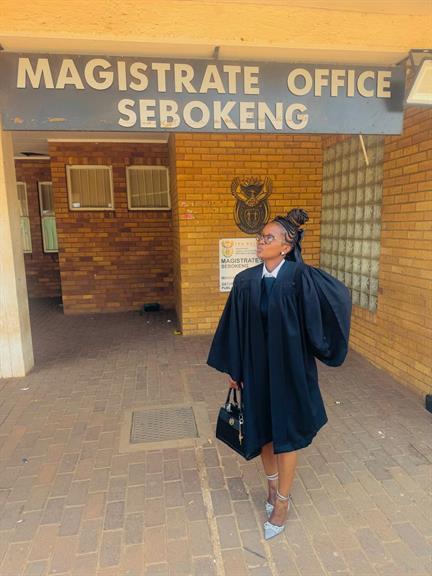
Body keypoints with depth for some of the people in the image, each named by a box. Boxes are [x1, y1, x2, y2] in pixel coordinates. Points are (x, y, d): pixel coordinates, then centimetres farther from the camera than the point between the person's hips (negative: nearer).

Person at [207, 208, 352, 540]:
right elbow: (235, 327, 2)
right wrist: (233, 368, 6)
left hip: (289, 368, -4)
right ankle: (273, 483, 45)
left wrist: (321, 346, -1)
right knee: (261, 429, 18)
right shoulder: (246, 281, -5)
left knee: (285, 432, 10)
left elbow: (340, 294, -6)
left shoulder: (300, 277, -17)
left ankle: (283, 501, 32)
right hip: (255, 367, 4)